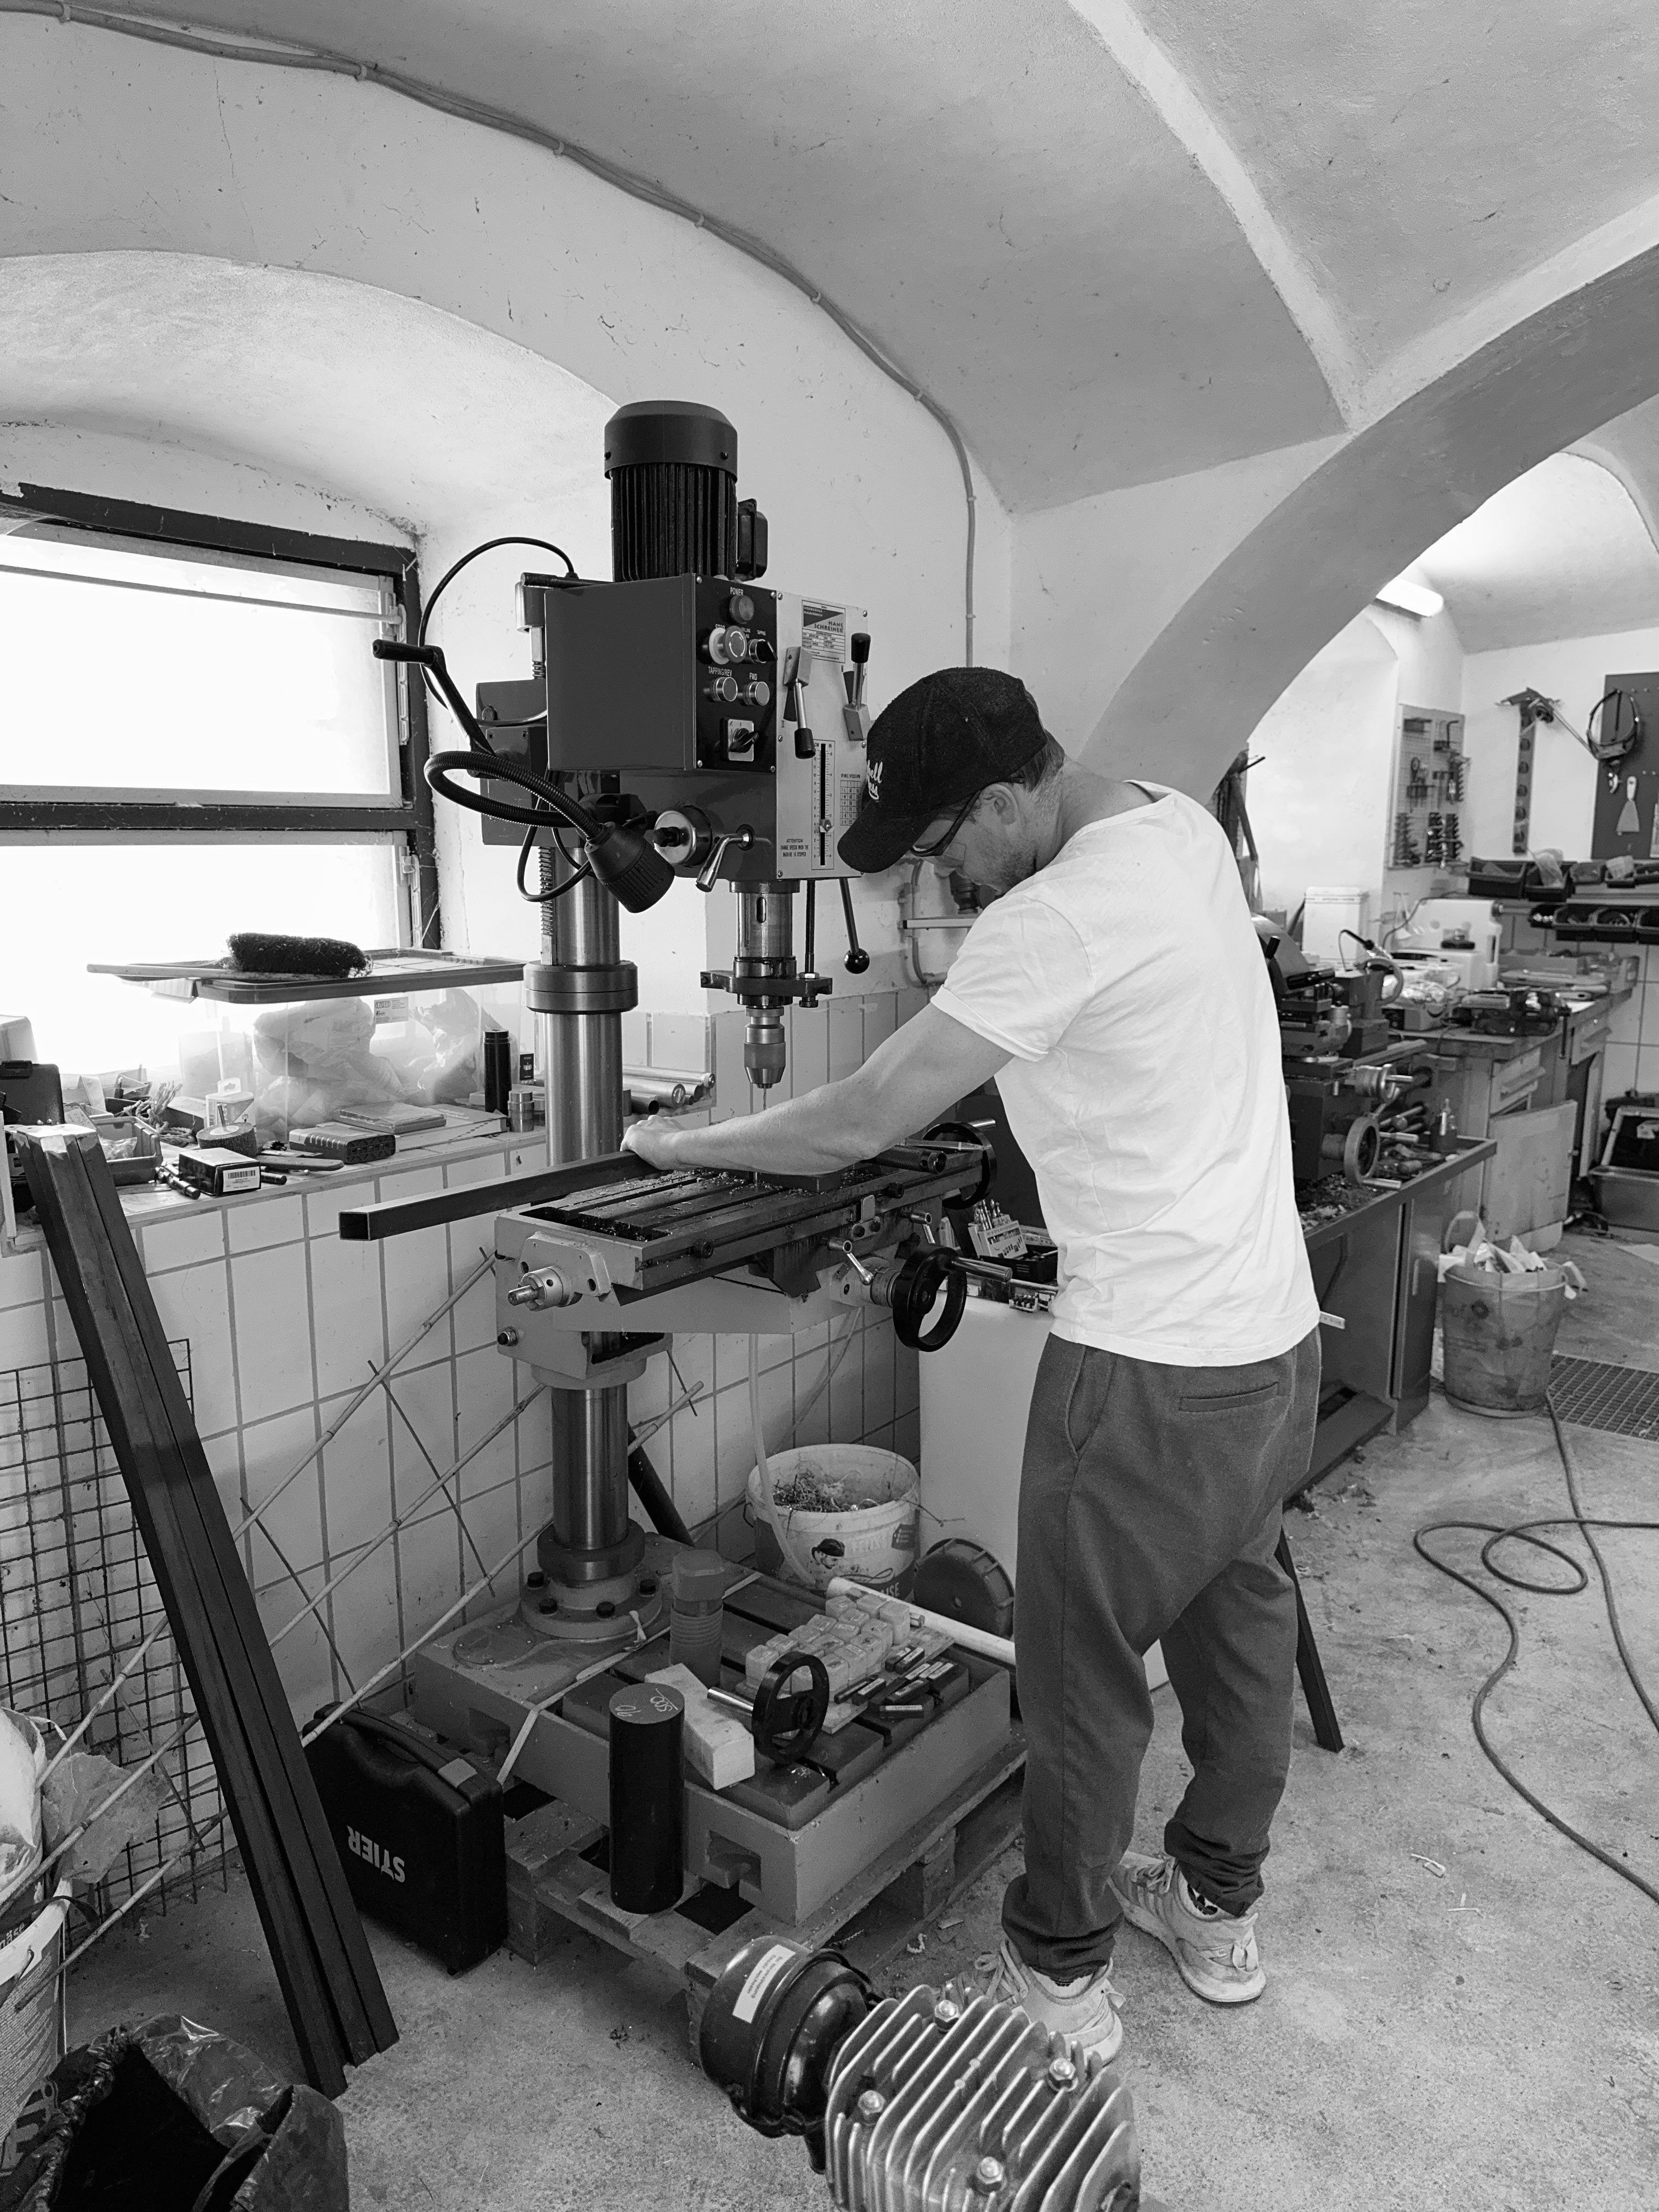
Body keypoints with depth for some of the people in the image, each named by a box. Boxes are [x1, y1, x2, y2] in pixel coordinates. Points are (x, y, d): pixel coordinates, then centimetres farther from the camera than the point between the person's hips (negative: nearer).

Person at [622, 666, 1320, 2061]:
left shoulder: (1056, 921, -24)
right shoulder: (1185, 824, 4)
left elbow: (866, 1124, -20)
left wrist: (685, 1146, -6)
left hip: (1152, 1367, -9)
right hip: (1276, 1328, 9)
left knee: (1085, 1668, 9)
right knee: (1240, 1619, 22)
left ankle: (1062, 1974, 29)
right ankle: (1220, 1909, 43)